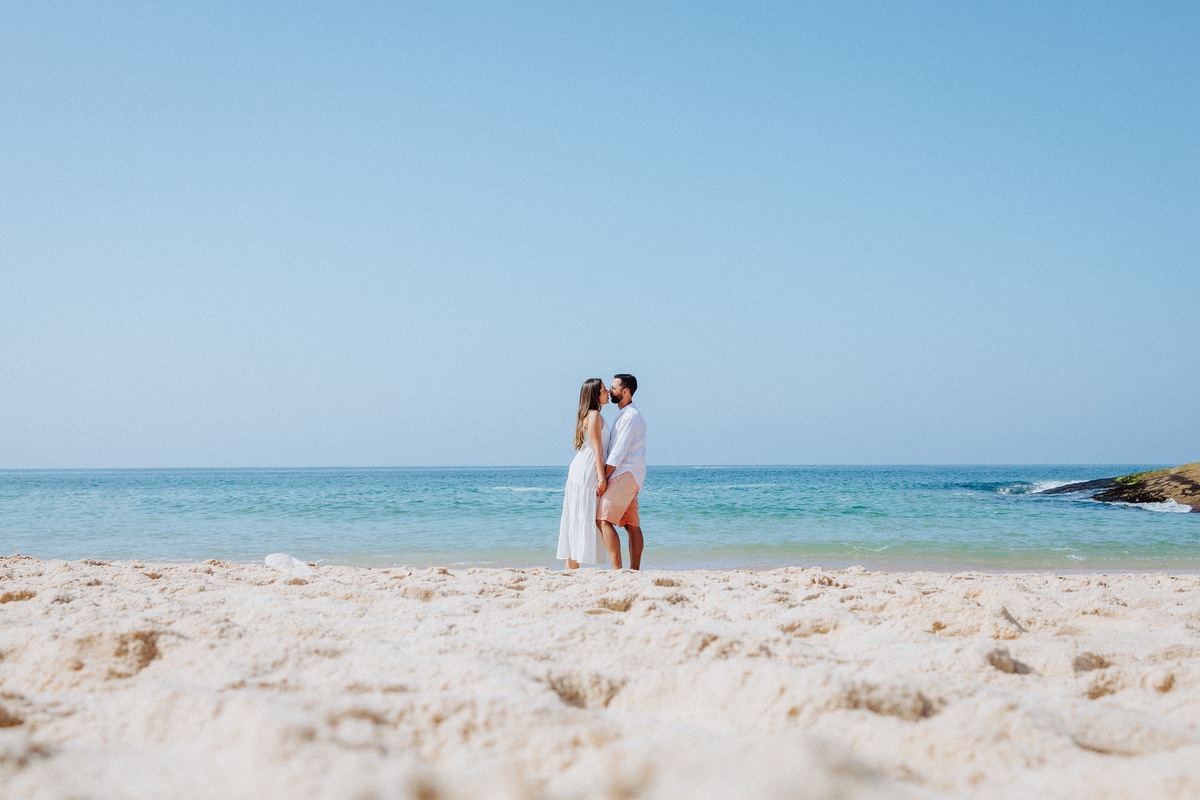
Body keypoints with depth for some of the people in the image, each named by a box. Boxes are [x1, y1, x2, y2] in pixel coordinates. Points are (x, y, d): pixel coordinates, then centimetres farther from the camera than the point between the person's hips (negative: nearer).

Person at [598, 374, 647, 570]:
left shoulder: (630, 416, -12)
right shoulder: (624, 415, 20)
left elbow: (618, 453, -17)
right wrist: (604, 477, 13)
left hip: (626, 474, -10)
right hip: (627, 476, 10)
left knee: (604, 519, -16)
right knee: (632, 525, 8)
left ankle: (616, 569, -21)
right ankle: (635, 570, 8)